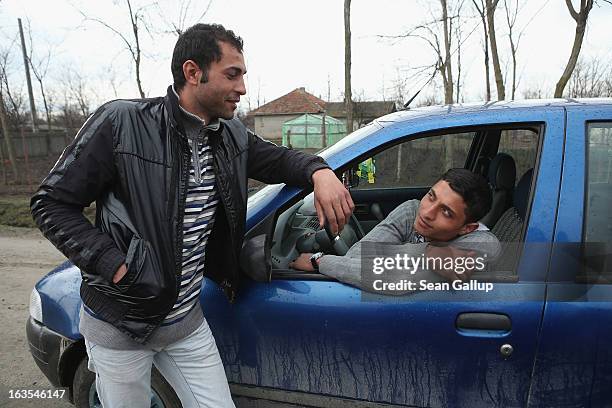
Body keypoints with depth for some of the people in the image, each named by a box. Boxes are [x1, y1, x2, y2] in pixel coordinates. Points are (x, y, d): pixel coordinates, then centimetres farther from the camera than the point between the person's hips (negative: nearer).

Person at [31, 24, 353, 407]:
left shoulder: (232, 135, -2)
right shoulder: (121, 122, -18)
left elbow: (277, 158, 13)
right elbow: (51, 203, -12)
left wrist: (320, 172, -10)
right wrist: (116, 266, -22)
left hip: (188, 321, 5)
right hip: (117, 323, -4)